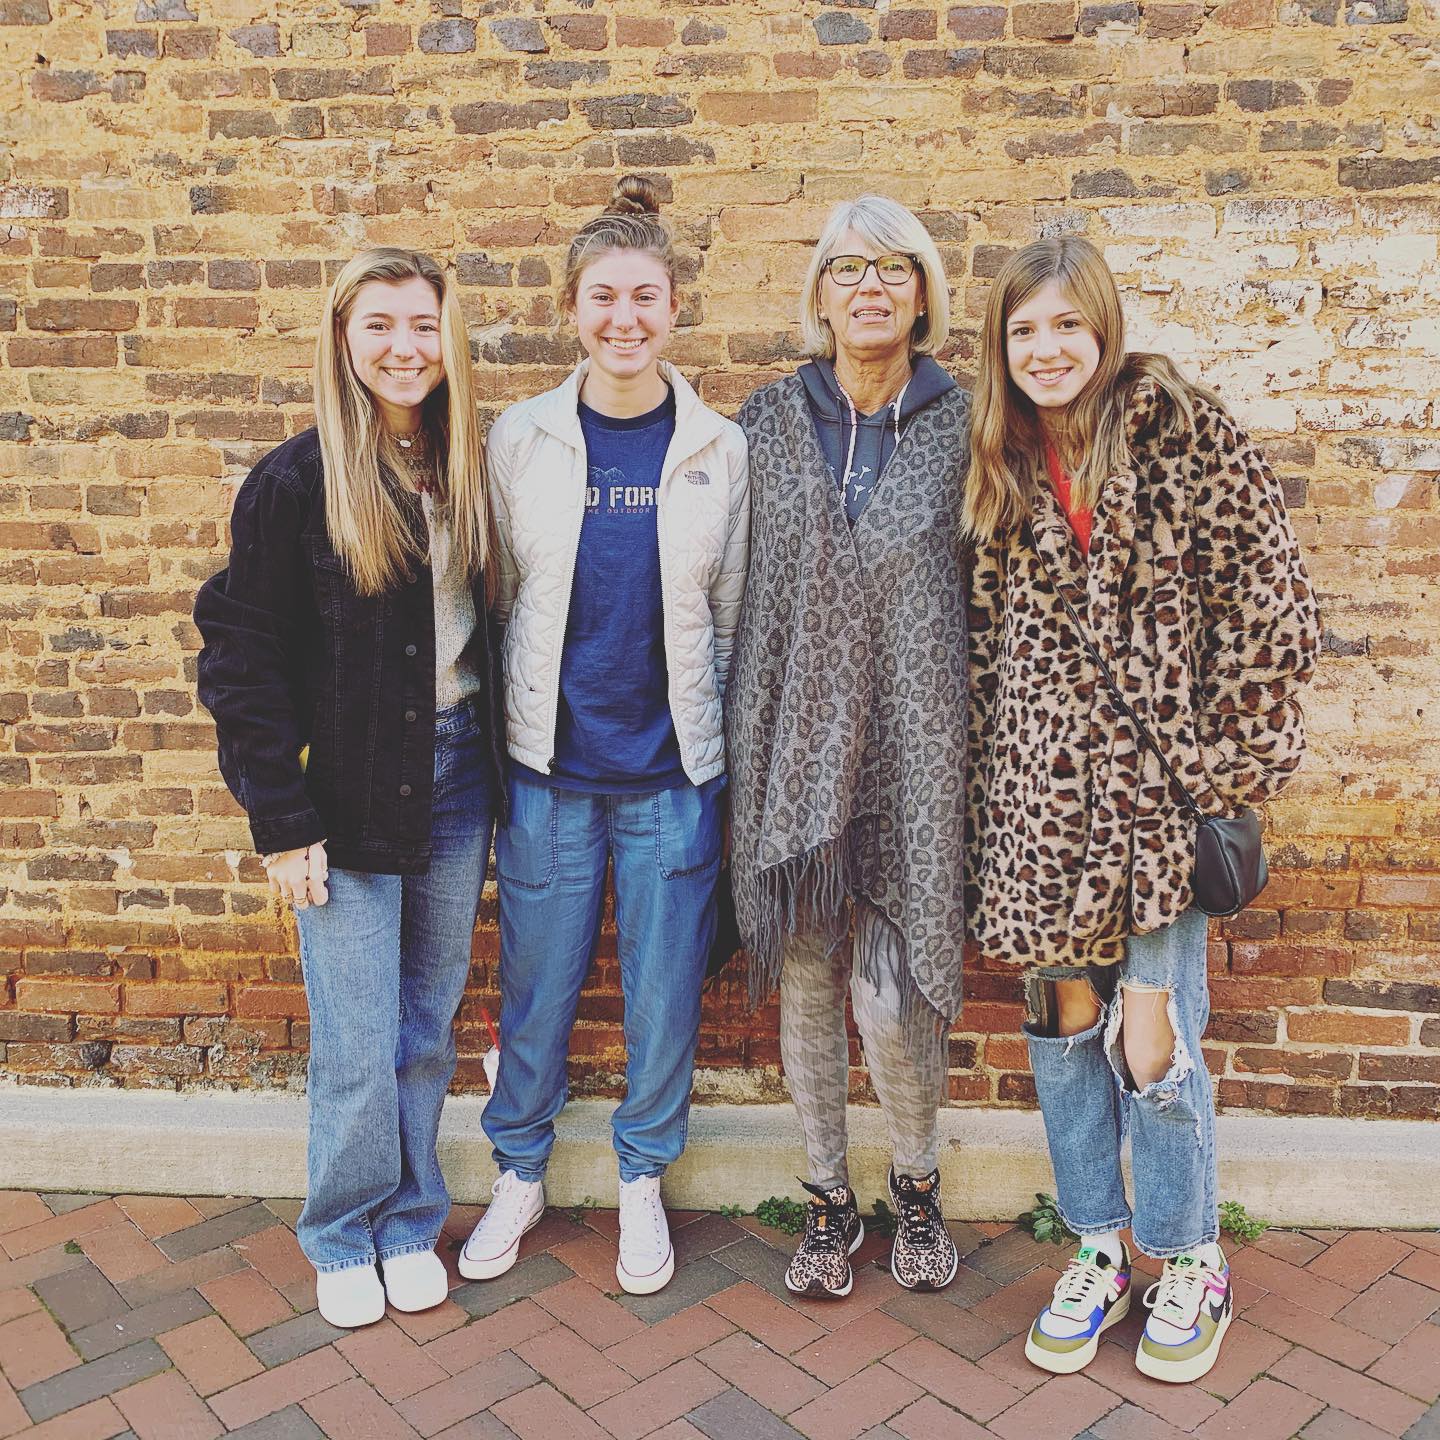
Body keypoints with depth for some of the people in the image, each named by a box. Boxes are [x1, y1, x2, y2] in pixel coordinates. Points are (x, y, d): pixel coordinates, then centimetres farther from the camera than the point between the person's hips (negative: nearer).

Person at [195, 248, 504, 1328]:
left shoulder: (467, 469, 5)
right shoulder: (296, 482, -8)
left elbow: (491, 623, 9)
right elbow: (243, 659, -7)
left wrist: (492, 773, 2)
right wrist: (282, 823, -10)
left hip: (456, 776, 4)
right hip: (349, 794, -4)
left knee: (429, 1025, 14)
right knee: (358, 1045, 3)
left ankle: (411, 1225, 33)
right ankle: (345, 1239, 29)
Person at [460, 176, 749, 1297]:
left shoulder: (720, 450, 1)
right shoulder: (521, 439, 1)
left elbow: (734, 617, 6)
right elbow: (494, 599, 7)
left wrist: (726, 761, 5)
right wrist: (497, 737, 7)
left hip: (673, 770, 0)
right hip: (548, 764, 0)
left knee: (665, 988, 9)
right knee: (537, 982, 11)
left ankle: (644, 1182, 33)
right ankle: (521, 1174, 35)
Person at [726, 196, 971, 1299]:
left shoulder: (964, 427, 2)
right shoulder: (768, 424, 6)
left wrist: (974, 744, 2)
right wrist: (738, 740, 7)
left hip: (908, 755, -2)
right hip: (791, 750, 2)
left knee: (891, 994, -3)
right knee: (804, 982, 9)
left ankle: (918, 1186, 28)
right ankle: (830, 1199, 31)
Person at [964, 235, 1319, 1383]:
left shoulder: (1178, 426, -2)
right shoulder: (1000, 461, 9)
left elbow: (1270, 594, -5)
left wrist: (1219, 748, -7)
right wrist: (988, 782, 6)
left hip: (1159, 781, -3)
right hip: (1042, 785, 4)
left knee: (1151, 1038, -1)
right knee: (1064, 1019, 10)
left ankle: (1190, 1261, 23)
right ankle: (1099, 1249, 29)